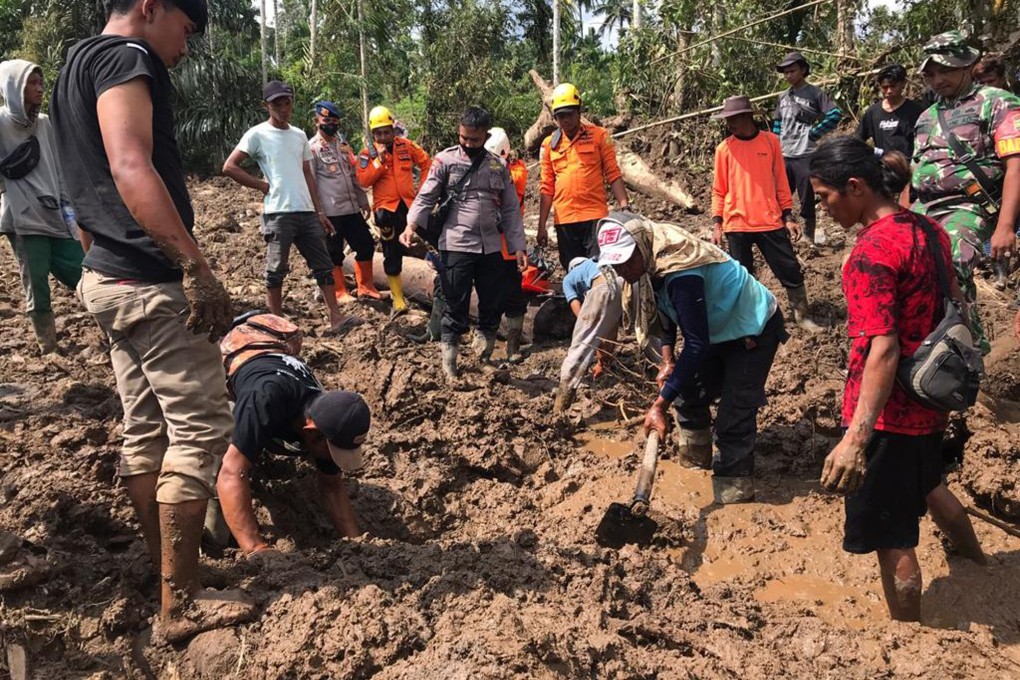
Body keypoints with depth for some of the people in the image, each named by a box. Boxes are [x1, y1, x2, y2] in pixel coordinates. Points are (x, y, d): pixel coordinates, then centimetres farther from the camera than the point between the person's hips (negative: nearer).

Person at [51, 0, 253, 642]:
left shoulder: (76, 66, 21)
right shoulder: (126, 57, -10)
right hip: (151, 282, -10)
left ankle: (170, 582, 23)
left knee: (146, 433, 13)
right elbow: (131, 169, -26)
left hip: (110, 276, 11)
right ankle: (182, 605, 2)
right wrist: (196, 265, -30)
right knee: (199, 430, -5)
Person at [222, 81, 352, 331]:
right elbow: (229, 167, -5)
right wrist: (262, 185, -6)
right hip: (278, 213, -6)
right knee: (277, 269, 1)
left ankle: (336, 317, 7)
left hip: (307, 212, 6)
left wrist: (319, 212, 13)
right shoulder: (257, 134, -2)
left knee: (323, 265, 4)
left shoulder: (300, 135, 15)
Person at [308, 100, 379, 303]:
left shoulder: (343, 144, 15)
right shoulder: (313, 148, -7)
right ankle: (340, 292, 16)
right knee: (334, 254, 3)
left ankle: (365, 286, 24)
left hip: (352, 208, 7)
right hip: (331, 212, -7)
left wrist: (363, 200, 16)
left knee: (366, 245, 10)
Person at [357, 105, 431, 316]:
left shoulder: (406, 146, 3)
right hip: (386, 209, -1)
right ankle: (398, 300, 13)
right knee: (392, 255, 5)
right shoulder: (367, 154, -1)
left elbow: (426, 163, 11)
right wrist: (379, 160, -18)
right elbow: (364, 180, -12)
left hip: (409, 204, 1)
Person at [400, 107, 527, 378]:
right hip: (456, 246, -4)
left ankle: (483, 356, 26)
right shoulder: (445, 160, 0)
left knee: (494, 304, 9)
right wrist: (411, 225, -20)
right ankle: (449, 360, 14)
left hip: (491, 247, 4)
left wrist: (518, 246, 5)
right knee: (456, 306, 0)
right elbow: (426, 197, -4)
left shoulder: (498, 166, 10)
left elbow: (510, 209, 11)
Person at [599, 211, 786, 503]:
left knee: (733, 419, -14)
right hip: (718, 328, 9)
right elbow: (666, 309, 9)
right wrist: (668, 361, -2)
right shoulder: (651, 262, -9)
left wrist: (659, 405, -38)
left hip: (754, 328, -9)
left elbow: (696, 345, -38)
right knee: (689, 394, 17)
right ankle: (696, 458, 39)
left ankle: (732, 498, -5)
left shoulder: (680, 273, -37)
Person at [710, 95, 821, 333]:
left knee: (791, 269, 5)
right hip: (737, 224, -1)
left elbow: (781, 182, 7)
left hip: (771, 221, 1)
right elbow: (719, 190, 4)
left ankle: (802, 316, 19)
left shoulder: (770, 141, 2)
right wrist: (717, 225, -2)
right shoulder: (724, 148, 0)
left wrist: (788, 217, 3)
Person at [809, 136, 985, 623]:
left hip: (888, 413, -9)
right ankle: (979, 565, 57)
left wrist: (855, 439, -32)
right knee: (926, 486, 34)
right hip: (929, 401, 9)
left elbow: (884, 350, -29)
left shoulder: (872, 252, -23)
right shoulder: (928, 230, 2)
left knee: (890, 538, 6)